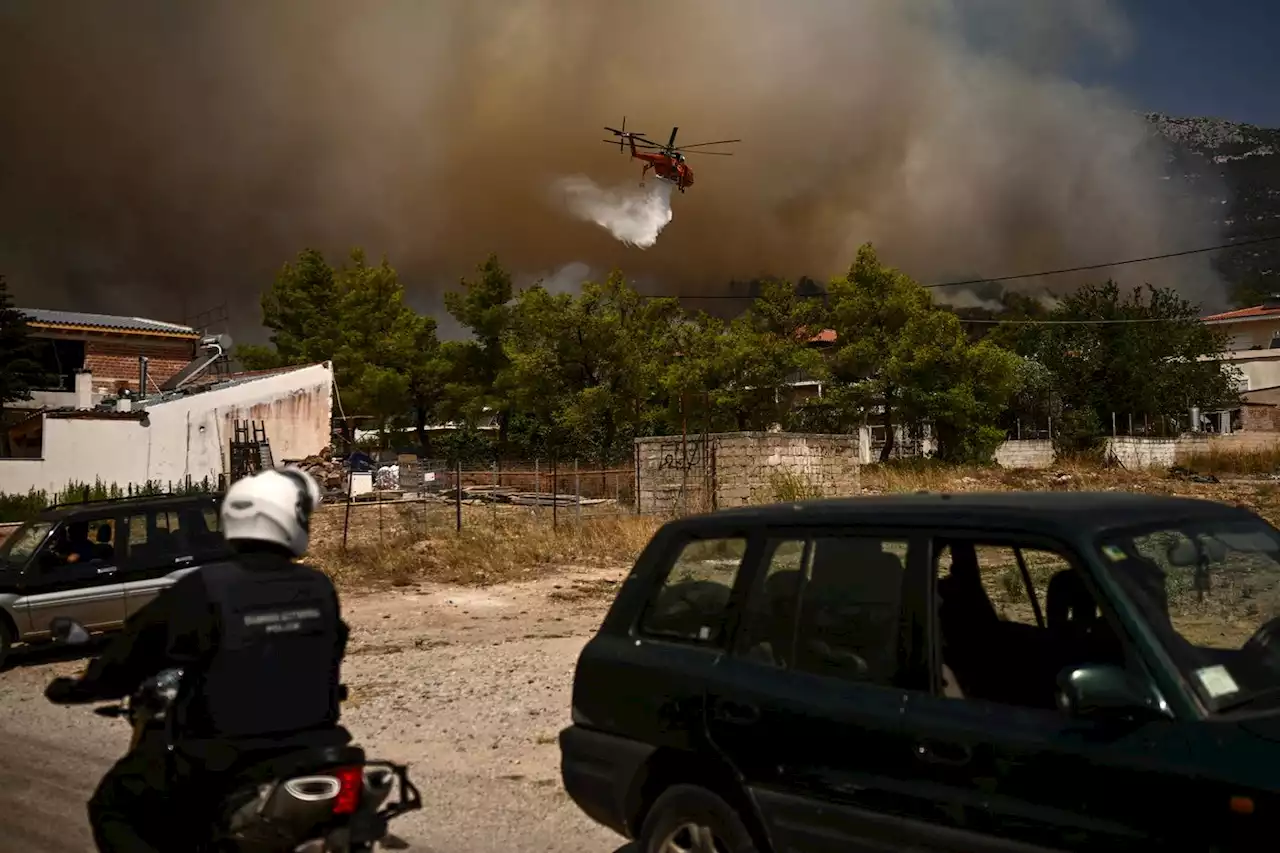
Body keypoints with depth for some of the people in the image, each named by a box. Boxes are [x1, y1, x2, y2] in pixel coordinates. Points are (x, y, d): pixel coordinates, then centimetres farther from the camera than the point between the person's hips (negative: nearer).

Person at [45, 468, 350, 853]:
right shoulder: (321, 589, -4)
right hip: (307, 749, 4)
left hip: (219, 760, -4)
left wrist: (76, 689, 15)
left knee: (113, 808, 15)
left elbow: (133, 652, -4)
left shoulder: (203, 590, -15)